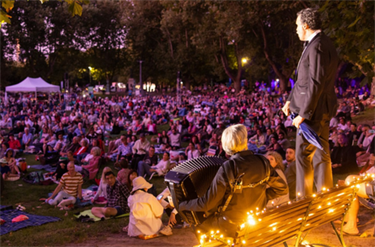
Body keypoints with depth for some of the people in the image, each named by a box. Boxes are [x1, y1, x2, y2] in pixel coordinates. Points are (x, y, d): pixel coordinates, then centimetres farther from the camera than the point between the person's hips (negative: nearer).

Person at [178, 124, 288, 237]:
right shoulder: (262, 162, -9)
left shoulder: (227, 168, -22)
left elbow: (207, 204, -18)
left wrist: (181, 205, -3)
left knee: (199, 229, 16)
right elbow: (282, 188, 1)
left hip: (232, 228, -5)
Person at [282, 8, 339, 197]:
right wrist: (290, 100, 16)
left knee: (303, 154, -3)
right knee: (321, 153, 15)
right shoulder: (321, 43, 14)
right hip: (322, 109, 10)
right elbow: (304, 78, 19)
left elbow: (315, 83, -24)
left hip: (314, 110, -10)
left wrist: (304, 113, -21)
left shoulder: (317, 46, -19)